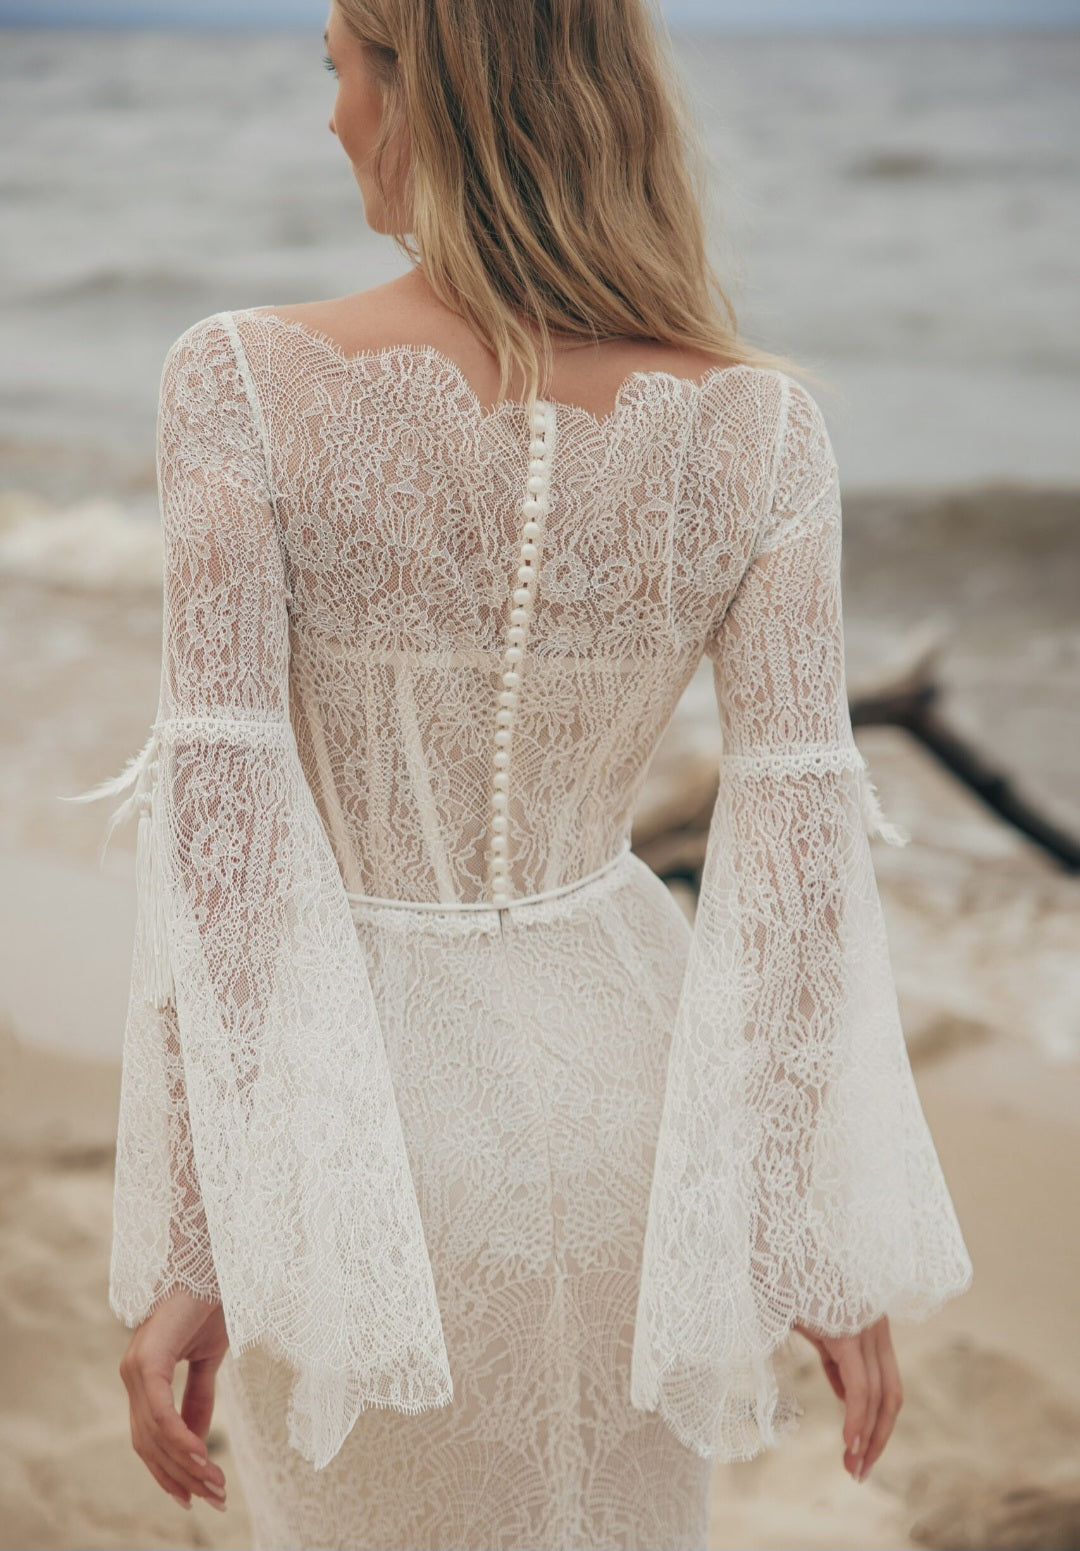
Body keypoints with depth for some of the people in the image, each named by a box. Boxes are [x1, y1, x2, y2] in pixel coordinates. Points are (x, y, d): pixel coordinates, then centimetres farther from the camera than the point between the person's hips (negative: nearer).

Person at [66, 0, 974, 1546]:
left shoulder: (249, 381, -20)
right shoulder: (757, 427, -14)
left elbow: (218, 847, -22)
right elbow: (804, 858, -13)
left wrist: (181, 1254, -14)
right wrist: (843, 1251, -2)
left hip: (362, 1111, -2)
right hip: (614, 1072, 2)